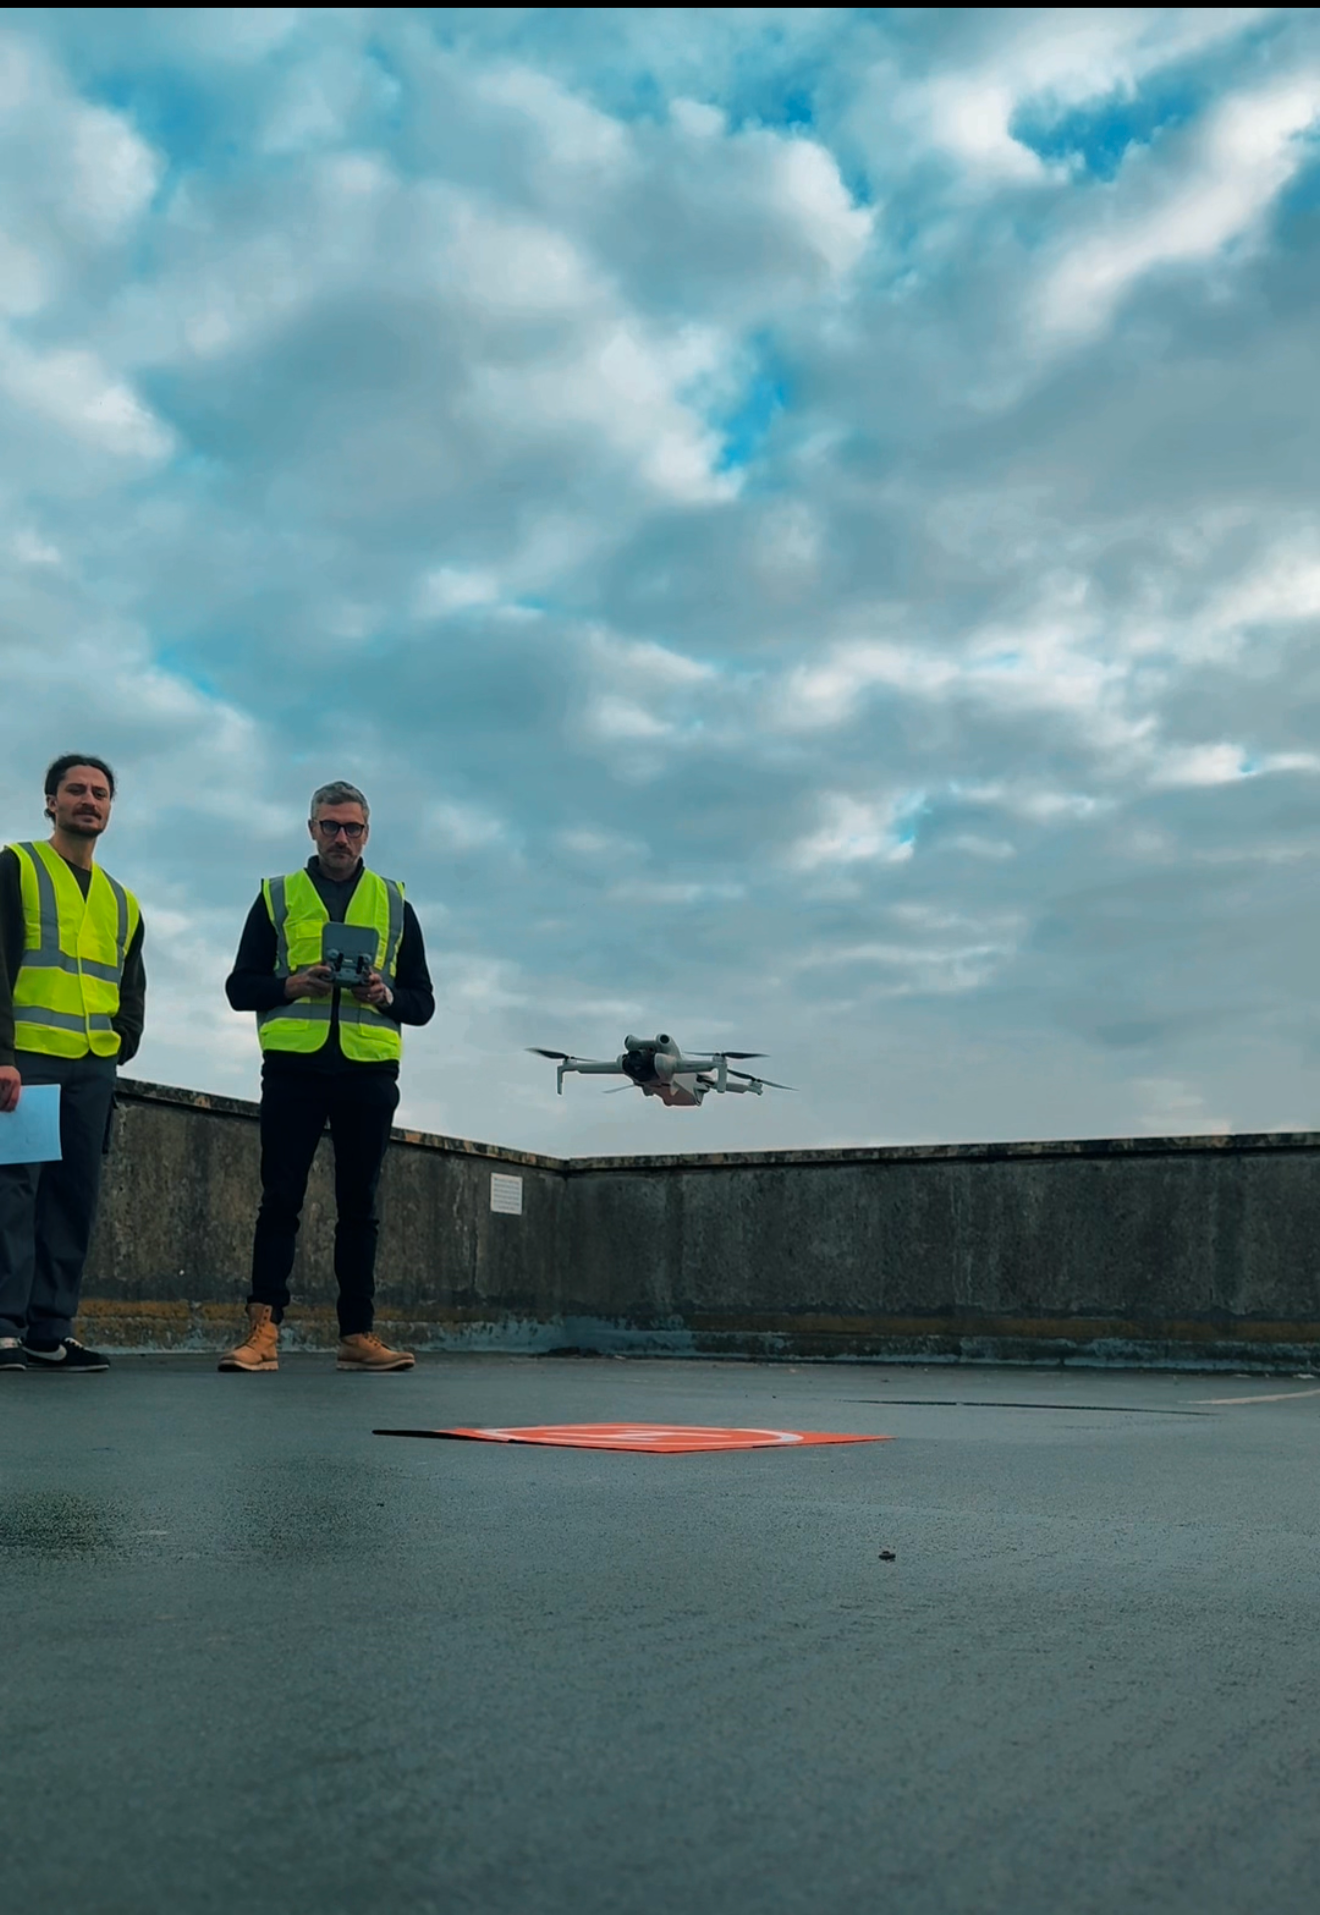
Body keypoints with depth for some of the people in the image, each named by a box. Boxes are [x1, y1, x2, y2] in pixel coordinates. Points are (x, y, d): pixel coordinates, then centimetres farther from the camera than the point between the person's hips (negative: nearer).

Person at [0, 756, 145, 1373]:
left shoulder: (122, 901, 20)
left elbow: (132, 989, 25)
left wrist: (121, 1043, 7)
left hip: (93, 1069, 5)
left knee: (75, 1195, 2)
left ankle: (51, 1330, 4)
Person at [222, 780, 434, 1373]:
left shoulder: (394, 903, 15)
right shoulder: (277, 896, 12)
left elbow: (423, 1002, 13)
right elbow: (240, 987, 8)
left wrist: (387, 995, -8)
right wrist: (292, 985, -11)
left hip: (369, 1070, 1)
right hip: (293, 1064, -1)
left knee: (359, 1204, 4)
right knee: (280, 1198, -4)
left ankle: (358, 1334, 8)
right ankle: (263, 1329, -3)